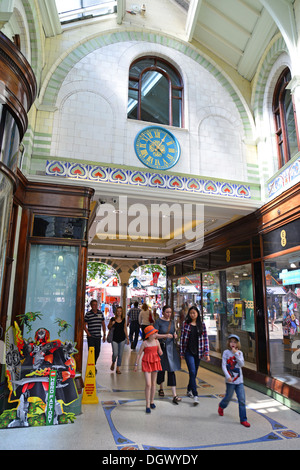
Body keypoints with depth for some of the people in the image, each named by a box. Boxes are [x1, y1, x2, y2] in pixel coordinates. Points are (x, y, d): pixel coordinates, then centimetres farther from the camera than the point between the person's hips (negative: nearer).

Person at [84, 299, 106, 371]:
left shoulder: (100, 313, 6)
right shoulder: (88, 314, -5)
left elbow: (103, 324, 12)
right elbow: (84, 325, -2)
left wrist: (104, 335, 9)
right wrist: (88, 334, -10)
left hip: (98, 336, 4)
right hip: (91, 336, -4)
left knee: (97, 352, 10)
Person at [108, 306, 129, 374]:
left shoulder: (123, 320, 3)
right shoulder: (112, 319, -4)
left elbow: (125, 329, 9)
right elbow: (109, 327, 7)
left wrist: (127, 338, 9)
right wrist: (112, 324, -15)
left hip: (122, 339, 2)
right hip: (114, 339, -2)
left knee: (120, 354, 5)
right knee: (115, 354, -5)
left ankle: (118, 368, 19)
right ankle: (113, 362, 28)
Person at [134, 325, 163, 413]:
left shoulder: (157, 342, 1)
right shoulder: (145, 343, -11)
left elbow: (160, 353, 13)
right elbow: (139, 354, -4)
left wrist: (160, 352, -10)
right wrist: (136, 364, -3)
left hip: (155, 362, 4)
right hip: (147, 363, -4)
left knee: (153, 383, 14)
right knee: (148, 384, -10)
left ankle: (152, 401, 32)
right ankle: (147, 405, 2)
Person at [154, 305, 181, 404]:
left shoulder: (172, 321, 7)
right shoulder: (158, 321, -9)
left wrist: (175, 335, 0)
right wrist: (165, 335, -23)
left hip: (171, 347, 3)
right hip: (161, 347, -3)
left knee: (171, 370, -1)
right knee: (161, 369, 12)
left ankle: (174, 395, 0)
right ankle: (161, 388, 37)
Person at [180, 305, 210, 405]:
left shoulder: (202, 324, 1)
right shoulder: (186, 324, -1)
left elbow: (205, 338, 2)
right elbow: (182, 338, 2)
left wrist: (207, 353, -2)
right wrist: (181, 352, 1)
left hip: (198, 352, 2)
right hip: (188, 352, -2)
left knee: (194, 373, 13)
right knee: (192, 372, -11)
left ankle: (189, 390, 33)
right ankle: (195, 395, -6)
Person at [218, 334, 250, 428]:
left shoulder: (239, 353, 3)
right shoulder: (226, 352, -6)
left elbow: (241, 364, -10)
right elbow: (223, 365, -9)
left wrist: (236, 354, -16)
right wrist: (227, 376, -19)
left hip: (239, 380, 3)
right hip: (230, 381, -2)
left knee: (242, 400, 1)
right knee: (228, 397, 12)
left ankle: (243, 419, 12)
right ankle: (221, 407, 42)